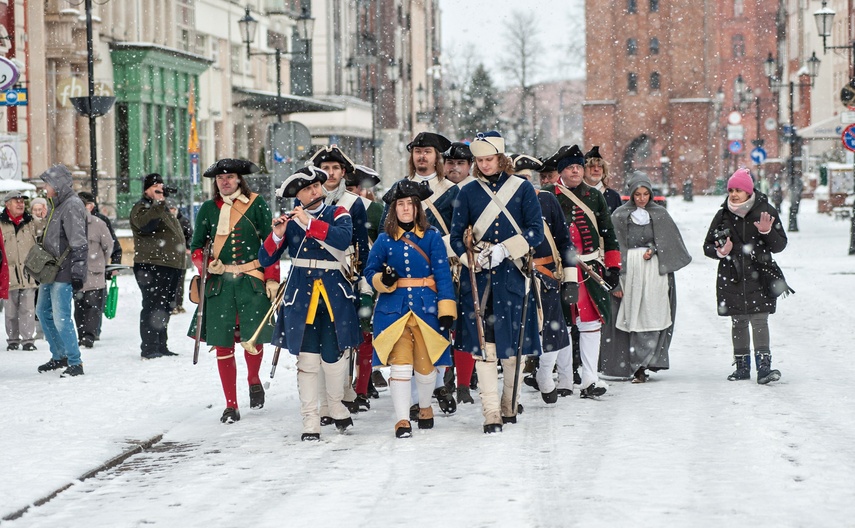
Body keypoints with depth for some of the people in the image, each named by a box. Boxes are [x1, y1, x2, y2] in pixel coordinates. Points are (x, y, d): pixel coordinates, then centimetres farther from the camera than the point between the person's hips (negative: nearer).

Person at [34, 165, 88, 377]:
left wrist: (77, 273, -23)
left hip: (64, 272, -11)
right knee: (43, 312, 17)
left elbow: (79, 244, -20)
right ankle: (59, 356, 29)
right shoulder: (57, 205, 15)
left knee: (61, 317, -12)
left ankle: (75, 363, -5)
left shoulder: (72, 206, -15)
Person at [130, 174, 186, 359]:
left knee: (165, 308, 13)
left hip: (170, 266, 9)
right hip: (151, 266, -9)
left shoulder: (164, 208, 24)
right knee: (153, 307, -10)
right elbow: (144, 224, -27)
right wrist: (158, 204, -35)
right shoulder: (141, 207, -5)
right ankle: (149, 348, -9)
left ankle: (161, 346, 21)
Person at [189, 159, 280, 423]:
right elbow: (196, 247, 14)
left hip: (252, 281, -2)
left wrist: (272, 279, -4)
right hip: (220, 282, 2)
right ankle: (231, 406, 10)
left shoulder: (257, 205, 3)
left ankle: (254, 380, 26)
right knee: (223, 344, 0)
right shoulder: (208, 209, 9)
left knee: (253, 339, -8)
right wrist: (208, 265, -7)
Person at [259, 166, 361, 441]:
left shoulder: (337, 213, 5)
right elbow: (265, 259, 4)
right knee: (307, 358, -5)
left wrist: (309, 223, -22)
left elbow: (344, 238, -18)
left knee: (334, 355, 3)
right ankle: (310, 420, 0)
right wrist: (277, 235, -15)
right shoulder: (290, 220, 7)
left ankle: (336, 406, 28)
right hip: (301, 293, 0)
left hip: (334, 293, 0)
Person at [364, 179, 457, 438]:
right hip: (394, 308, 0)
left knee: (426, 364, 8)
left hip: (426, 307, 0)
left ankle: (425, 407, 36)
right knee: (400, 364, -9)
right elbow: (370, 272, 11)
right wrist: (384, 280, -12)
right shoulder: (385, 239, 4)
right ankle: (402, 420, -3)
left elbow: (443, 274, -2)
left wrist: (447, 310, -9)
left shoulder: (432, 237, 0)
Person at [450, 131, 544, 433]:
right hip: (478, 278, 0)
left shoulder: (522, 189, 4)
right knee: (483, 345, -9)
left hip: (512, 276, 0)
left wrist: (504, 250, -15)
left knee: (513, 344, 3)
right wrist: (472, 259, -12)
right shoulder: (468, 193, 8)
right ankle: (491, 414, -10)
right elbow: (456, 236, 7)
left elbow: (536, 232, -2)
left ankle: (510, 406, 20)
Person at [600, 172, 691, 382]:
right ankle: (640, 366, -2)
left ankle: (640, 364, -7)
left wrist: (654, 251, -8)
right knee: (635, 318, -4)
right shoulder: (620, 216, 5)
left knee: (653, 317, -8)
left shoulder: (660, 214, 10)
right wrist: (616, 281, -5)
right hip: (630, 271, -1)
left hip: (655, 272, 1)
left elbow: (671, 244, 11)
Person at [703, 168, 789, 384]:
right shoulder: (723, 215, 5)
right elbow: (708, 246, 12)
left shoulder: (766, 212, -1)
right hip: (731, 279, 3)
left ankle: (764, 366, -13)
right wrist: (720, 252, -10)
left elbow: (780, 245, 1)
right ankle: (742, 366, 15)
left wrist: (767, 232, -18)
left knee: (759, 320, -10)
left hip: (758, 277, -2)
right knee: (738, 322, 7)